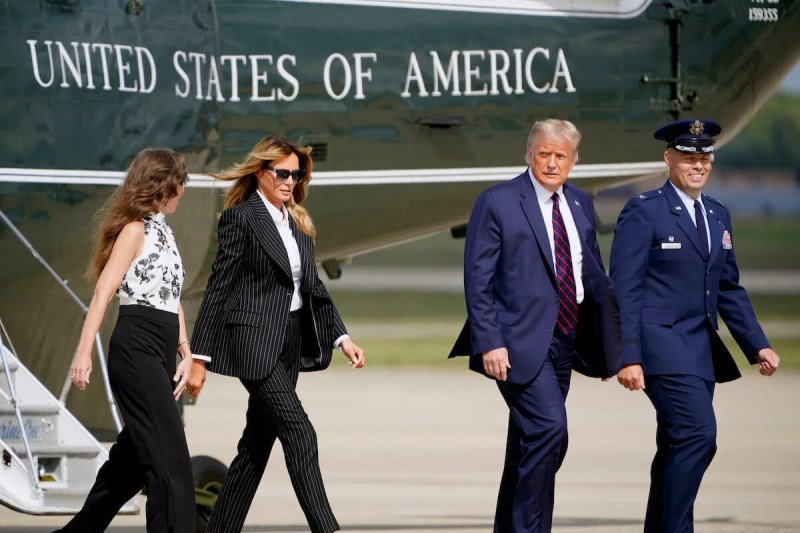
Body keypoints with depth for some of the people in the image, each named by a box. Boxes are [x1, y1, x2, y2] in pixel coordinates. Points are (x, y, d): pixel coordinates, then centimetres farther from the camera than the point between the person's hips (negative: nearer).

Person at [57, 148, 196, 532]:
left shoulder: (161, 230, 20)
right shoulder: (135, 230, -5)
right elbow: (103, 292, -12)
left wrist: (185, 353, 10)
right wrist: (84, 352, -19)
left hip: (159, 352, 9)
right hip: (136, 347, -9)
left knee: (135, 453, 12)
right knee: (169, 458, -13)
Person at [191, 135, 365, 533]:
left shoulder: (298, 223, 15)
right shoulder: (240, 218, -8)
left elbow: (313, 287, 18)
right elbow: (219, 288, -9)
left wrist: (341, 337, 9)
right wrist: (200, 355, -11)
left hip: (290, 342, 8)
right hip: (255, 341, -8)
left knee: (258, 443, 10)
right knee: (299, 433, -15)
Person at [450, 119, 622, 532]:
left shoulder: (580, 204, 12)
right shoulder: (497, 203, -6)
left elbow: (593, 275, 19)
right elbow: (477, 280, -9)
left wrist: (609, 342, 15)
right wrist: (490, 343, -17)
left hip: (564, 341, 7)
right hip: (520, 342, -7)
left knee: (529, 444, 12)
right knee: (549, 429, -20)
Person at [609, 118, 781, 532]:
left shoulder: (718, 215, 16)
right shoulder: (644, 212, -7)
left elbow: (729, 289, 20)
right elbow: (625, 289, -10)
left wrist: (757, 346, 11)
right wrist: (628, 357, -16)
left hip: (701, 350, 8)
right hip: (662, 346, -8)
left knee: (678, 449, 9)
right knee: (698, 435, -19)